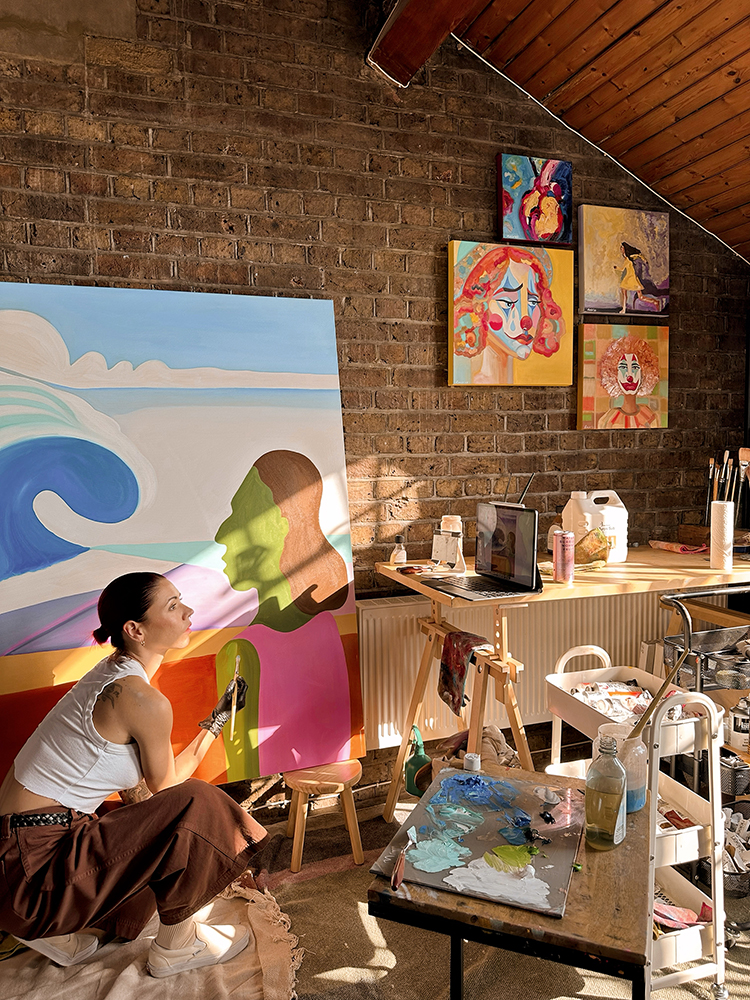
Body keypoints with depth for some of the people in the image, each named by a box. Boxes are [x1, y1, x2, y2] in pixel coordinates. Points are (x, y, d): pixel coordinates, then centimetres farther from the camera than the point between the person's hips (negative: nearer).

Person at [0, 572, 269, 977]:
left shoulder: (113, 672, 5)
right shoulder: (144, 701, -24)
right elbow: (164, 786, -7)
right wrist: (216, 721, 0)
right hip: (35, 867, -9)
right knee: (193, 808, -15)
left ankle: (52, 930, 21)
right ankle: (176, 947, 7)